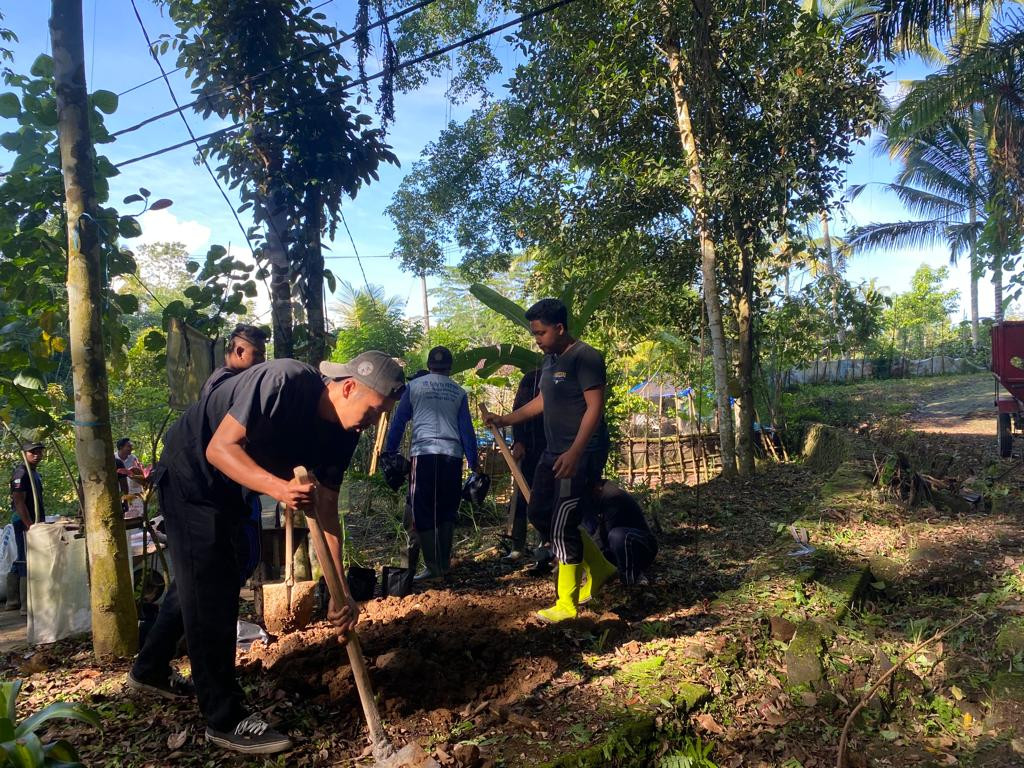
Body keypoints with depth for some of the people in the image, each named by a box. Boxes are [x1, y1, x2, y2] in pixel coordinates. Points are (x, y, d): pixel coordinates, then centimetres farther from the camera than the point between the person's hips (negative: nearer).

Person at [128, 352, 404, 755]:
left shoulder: (342, 434, -11)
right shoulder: (284, 381, -33)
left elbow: (326, 510, -9)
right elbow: (219, 448, -33)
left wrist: (339, 592, -13)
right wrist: (279, 488, -48)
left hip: (224, 485, 9)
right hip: (189, 472, -8)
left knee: (199, 578, 21)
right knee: (210, 589, -7)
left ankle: (149, 670, 44)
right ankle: (225, 720, 4)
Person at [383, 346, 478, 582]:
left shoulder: (414, 386, 10)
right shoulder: (459, 392, 15)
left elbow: (398, 422, 7)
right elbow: (467, 429, 12)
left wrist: (389, 454, 11)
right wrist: (474, 463, 14)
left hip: (423, 453, -2)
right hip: (452, 455, 3)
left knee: (422, 510, 2)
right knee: (447, 511, 13)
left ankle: (432, 566, 0)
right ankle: (444, 563, 14)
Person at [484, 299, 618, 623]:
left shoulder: (585, 357, -14)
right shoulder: (549, 359, 13)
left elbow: (595, 407, -20)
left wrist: (575, 453, -27)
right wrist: (504, 420, 22)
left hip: (581, 455, -10)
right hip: (554, 453, 10)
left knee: (562, 526, -7)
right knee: (539, 514, 12)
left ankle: (566, 605, 8)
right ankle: (599, 568, 26)